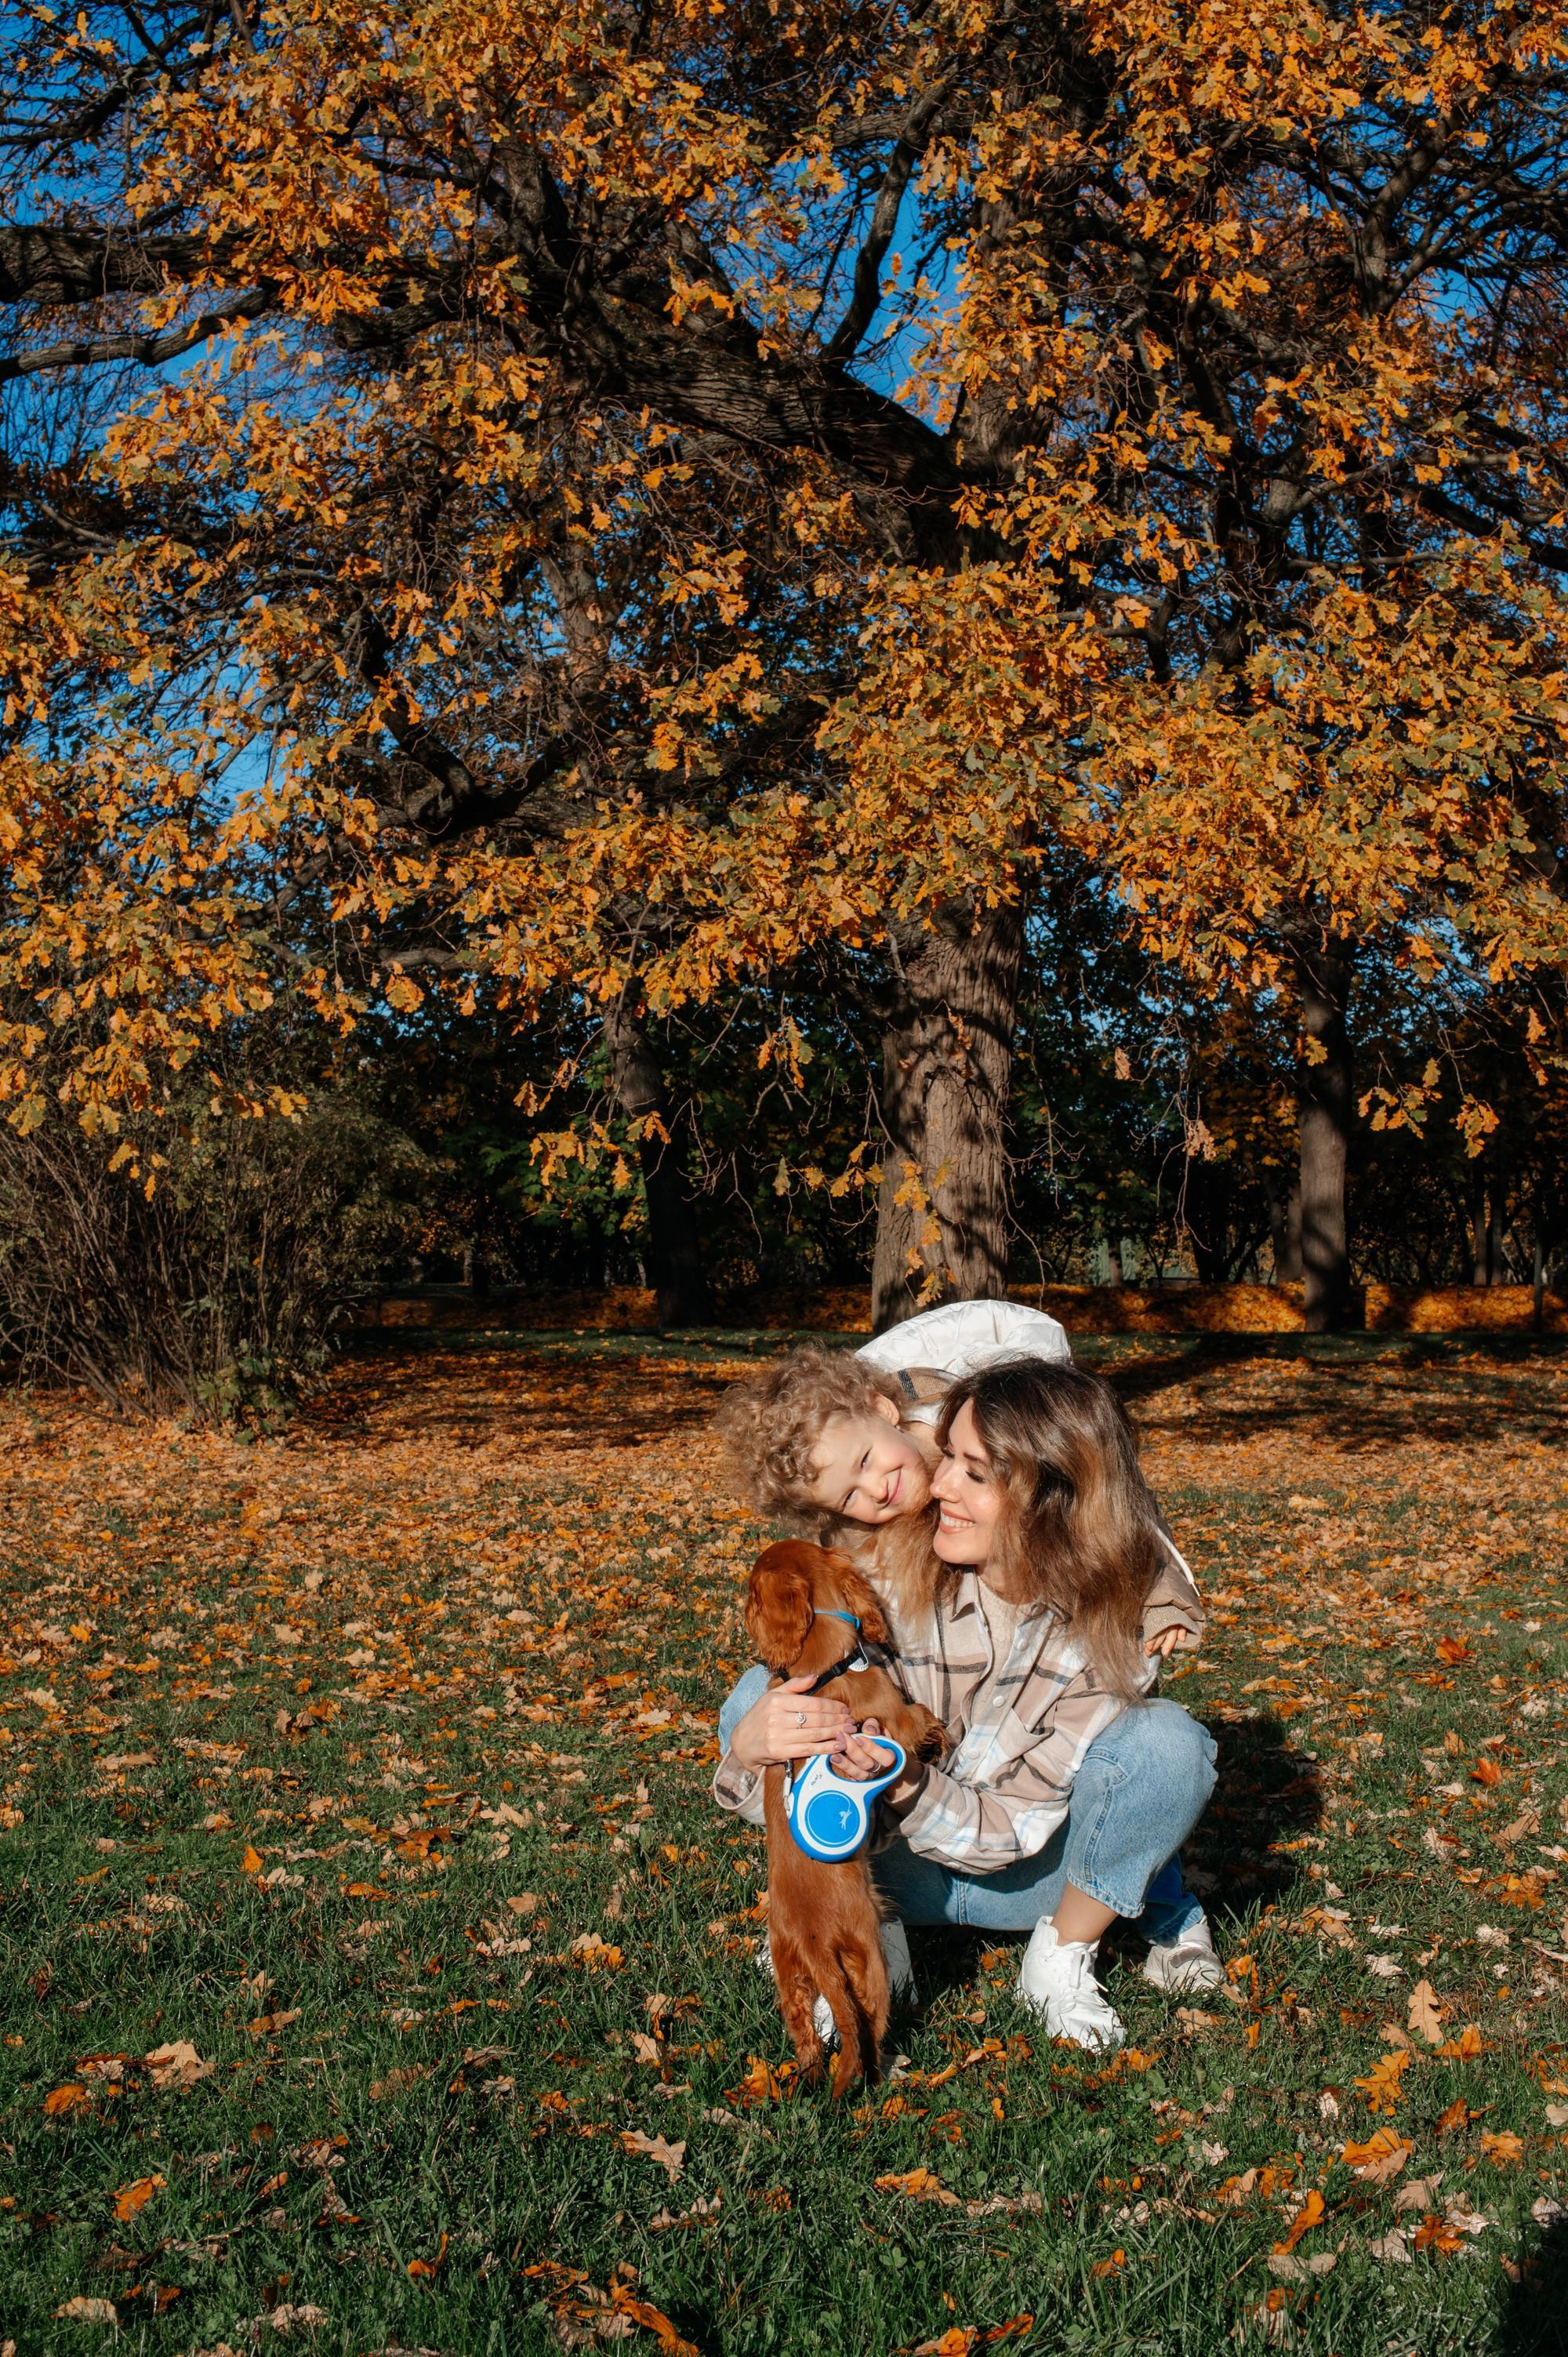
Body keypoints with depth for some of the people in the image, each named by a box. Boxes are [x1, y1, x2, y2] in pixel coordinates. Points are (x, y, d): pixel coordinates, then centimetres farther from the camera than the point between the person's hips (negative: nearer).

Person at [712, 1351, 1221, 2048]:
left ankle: (1064, 1954, -7)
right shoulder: (886, 1577, -20)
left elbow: (1010, 1829, -21)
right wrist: (751, 1748, -42)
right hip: (900, 1862, 1)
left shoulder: (1110, 1620, -22)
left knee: (1167, 1743, -29)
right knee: (762, 1695, -24)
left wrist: (905, 1787, -42)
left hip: (1025, 1878, -1)